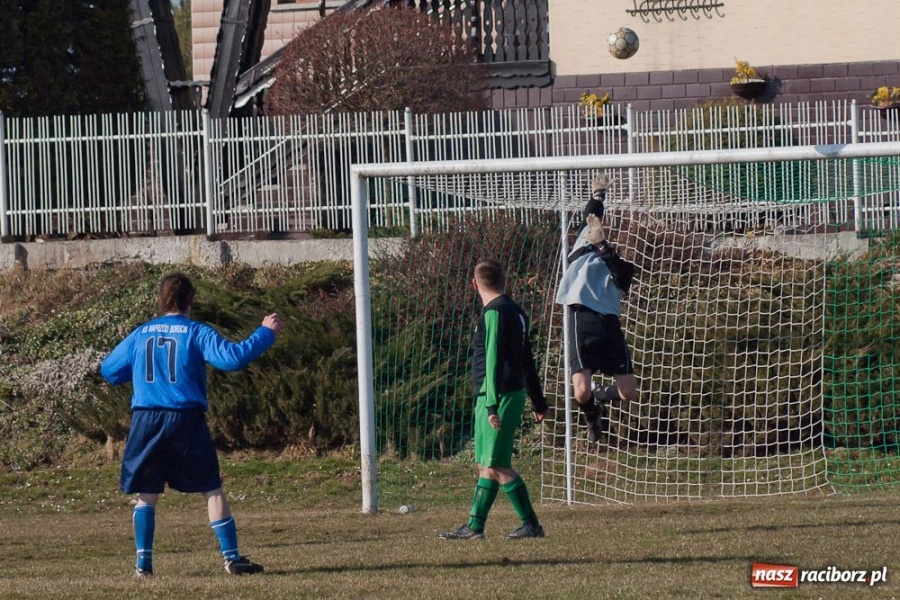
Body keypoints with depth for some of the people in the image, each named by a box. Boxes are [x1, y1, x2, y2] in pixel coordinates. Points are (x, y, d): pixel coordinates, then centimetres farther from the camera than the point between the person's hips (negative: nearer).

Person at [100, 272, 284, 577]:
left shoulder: (140, 334, 9)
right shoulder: (196, 332, -2)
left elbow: (108, 370, 17)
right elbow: (232, 357, -14)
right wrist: (266, 332, -4)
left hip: (145, 421, 3)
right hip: (186, 420, -3)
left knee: (146, 494, 11)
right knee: (212, 489, 4)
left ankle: (143, 562, 5)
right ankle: (231, 557, 0)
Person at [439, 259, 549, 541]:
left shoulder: (494, 312, -13)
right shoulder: (516, 312, 15)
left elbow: (493, 360, -19)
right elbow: (528, 361, 20)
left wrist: (492, 404, -22)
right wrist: (538, 402, 25)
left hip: (499, 397, -10)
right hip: (514, 393, 10)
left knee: (496, 465, -7)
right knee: (486, 464, 11)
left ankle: (531, 524, -7)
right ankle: (474, 526, 14)